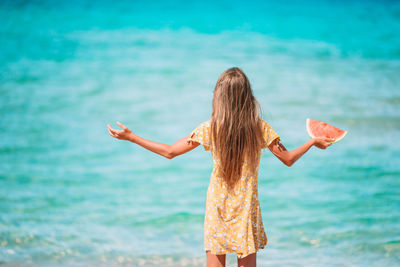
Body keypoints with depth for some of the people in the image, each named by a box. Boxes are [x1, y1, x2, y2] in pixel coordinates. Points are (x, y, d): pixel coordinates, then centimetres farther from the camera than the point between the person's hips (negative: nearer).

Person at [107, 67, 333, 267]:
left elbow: (169, 152, -4)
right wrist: (313, 142, 19)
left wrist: (131, 137, 4)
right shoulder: (259, 128, -7)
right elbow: (288, 159, 2)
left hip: (218, 208, 0)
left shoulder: (210, 129, -9)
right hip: (247, 210, 0)